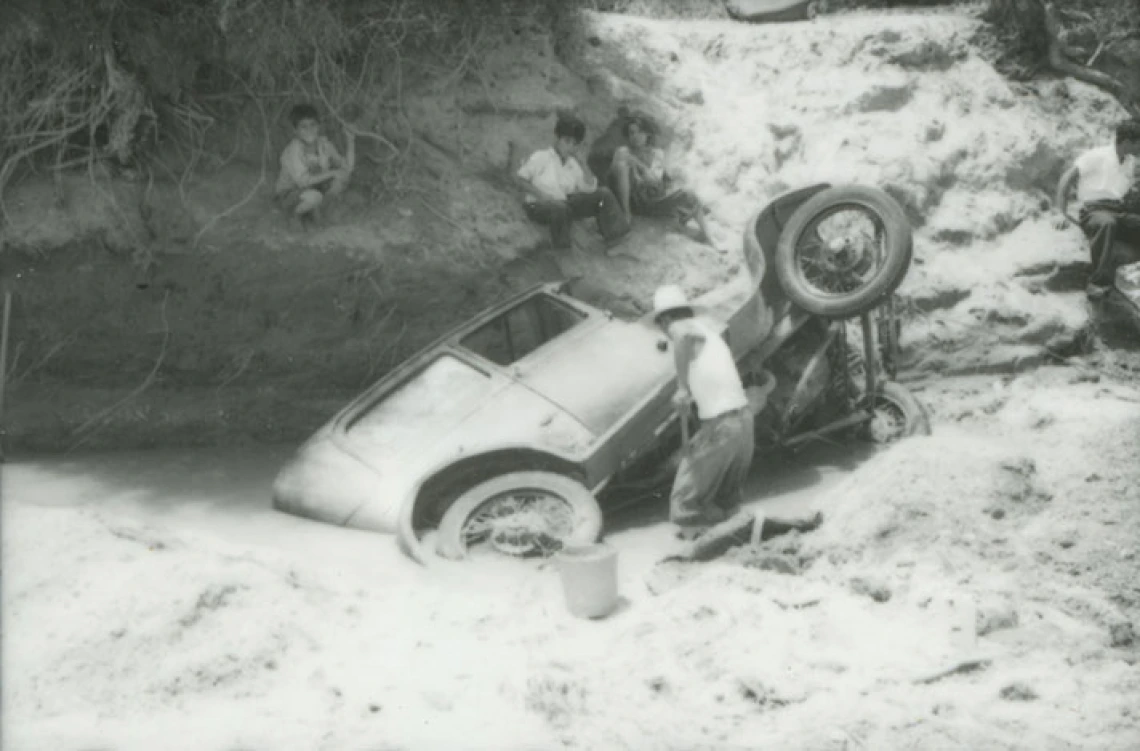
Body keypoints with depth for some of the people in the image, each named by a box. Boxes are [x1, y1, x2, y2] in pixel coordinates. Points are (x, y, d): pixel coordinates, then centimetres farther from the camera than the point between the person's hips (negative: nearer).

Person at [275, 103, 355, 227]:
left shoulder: (324, 144, -8)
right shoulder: (292, 150, -26)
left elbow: (347, 168, -7)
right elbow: (302, 181, -31)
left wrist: (351, 142, -18)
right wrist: (332, 173, -30)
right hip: (290, 195, -6)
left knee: (343, 176, -15)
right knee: (314, 196, -39)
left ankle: (315, 209, 1)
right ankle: (295, 214, -4)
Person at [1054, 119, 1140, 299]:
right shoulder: (1097, 156, -4)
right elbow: (1066, 180, -5)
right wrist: (1062, 214, -13)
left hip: (1121, 212, 7)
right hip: (1095, 210, -6)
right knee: (1107, 223, -42)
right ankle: (1099, 282, -40)